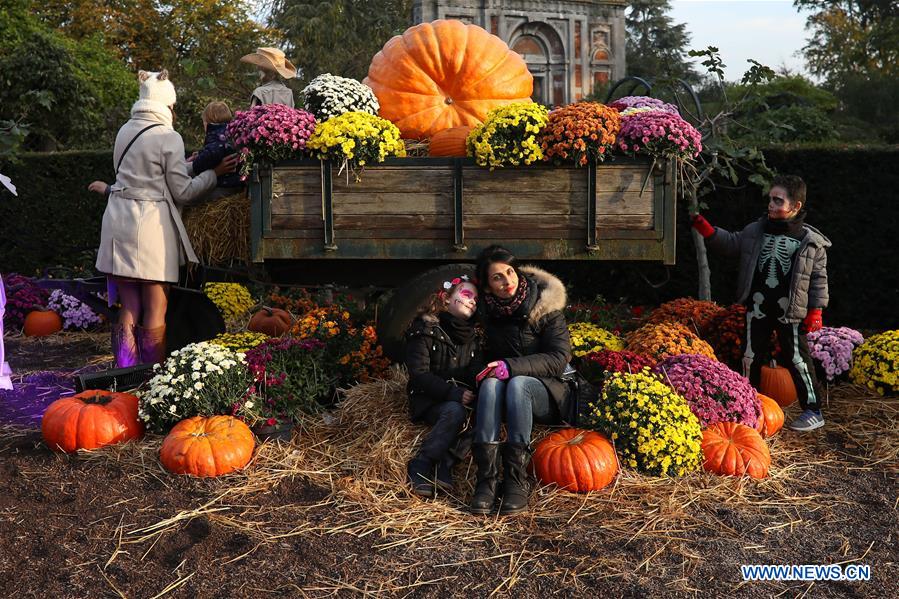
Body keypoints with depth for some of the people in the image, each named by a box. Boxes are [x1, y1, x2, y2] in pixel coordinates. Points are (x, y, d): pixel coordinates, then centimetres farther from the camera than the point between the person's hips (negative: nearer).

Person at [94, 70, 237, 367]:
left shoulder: (124, 131, 11)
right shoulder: (168, 137, -8)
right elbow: (183, 191, -5)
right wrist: (215, 173, 4)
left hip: (119, 221, 6)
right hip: (151, 223, -6)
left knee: (129, 309, 10)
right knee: (155, 310, 3)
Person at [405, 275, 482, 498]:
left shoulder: (472, 336, 15)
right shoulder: (425, 329, -3)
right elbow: (419, 374, -11)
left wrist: (472, 394, -12)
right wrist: (453, 393, -21)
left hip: (461, 401, 5)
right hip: (428, 402, -5)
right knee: (454, 412, -35)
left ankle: (443, 465, -32)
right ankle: (420, 468, -29)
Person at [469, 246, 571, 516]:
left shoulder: (545, 306, -9)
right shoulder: (488, 309, 2)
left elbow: (559, 358, -16)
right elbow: (488, 357, 16)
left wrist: (511, 367, -27)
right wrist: (490, 370, -7)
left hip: (548, 394, -3)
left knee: (518, 384, -35)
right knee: (491, 382, -31)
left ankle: (517, 479, -35)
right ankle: (486, 478, -38)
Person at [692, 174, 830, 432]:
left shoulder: (811, 241, -5)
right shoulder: (755, 231, 4)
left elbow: (819, 277, 0)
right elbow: (730, 244, 13)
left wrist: (815, 311, -4)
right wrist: (705, 228, -1)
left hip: (791, 311, -4)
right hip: (757, 307, 4)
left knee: (797, 359, 2)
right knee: (751, 356, 11)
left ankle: (813, 410, 16)